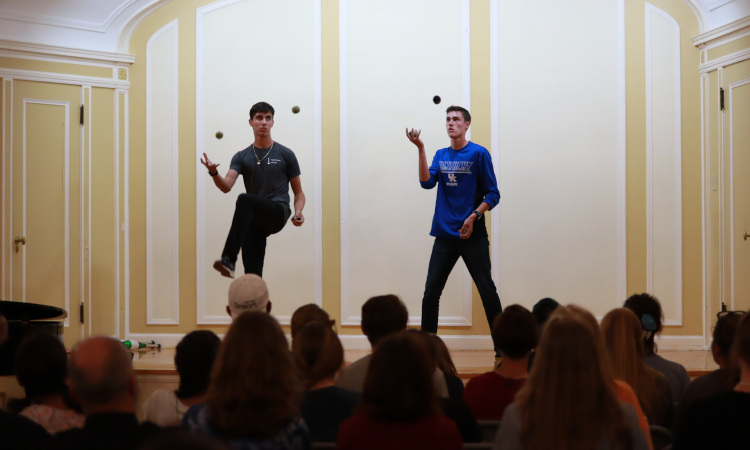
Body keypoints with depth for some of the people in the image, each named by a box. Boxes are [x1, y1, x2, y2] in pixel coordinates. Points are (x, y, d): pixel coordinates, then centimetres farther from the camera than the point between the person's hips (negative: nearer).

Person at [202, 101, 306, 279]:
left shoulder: (285, 155, 7)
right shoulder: (242, 157, 12)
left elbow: (298, 192, 11)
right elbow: (226, 186, -4)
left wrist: (298, 211, -10)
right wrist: (214, 173, -26)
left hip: (278, 213, -4)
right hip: (255, 219, 4)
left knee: (244, 200, -33)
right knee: (253, 271, -6)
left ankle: (229, 259, -41)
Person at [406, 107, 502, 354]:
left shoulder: (479, 153, -2)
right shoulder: (441, 155, 11)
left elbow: (493, 195, -4)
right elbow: (427, 182, -6)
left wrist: (473, 217, -18)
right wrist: (420, 149, -14)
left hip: (473, 236, -4)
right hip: (445, 236, 4)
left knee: (487, 292, -3)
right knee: (430, 293, 3)